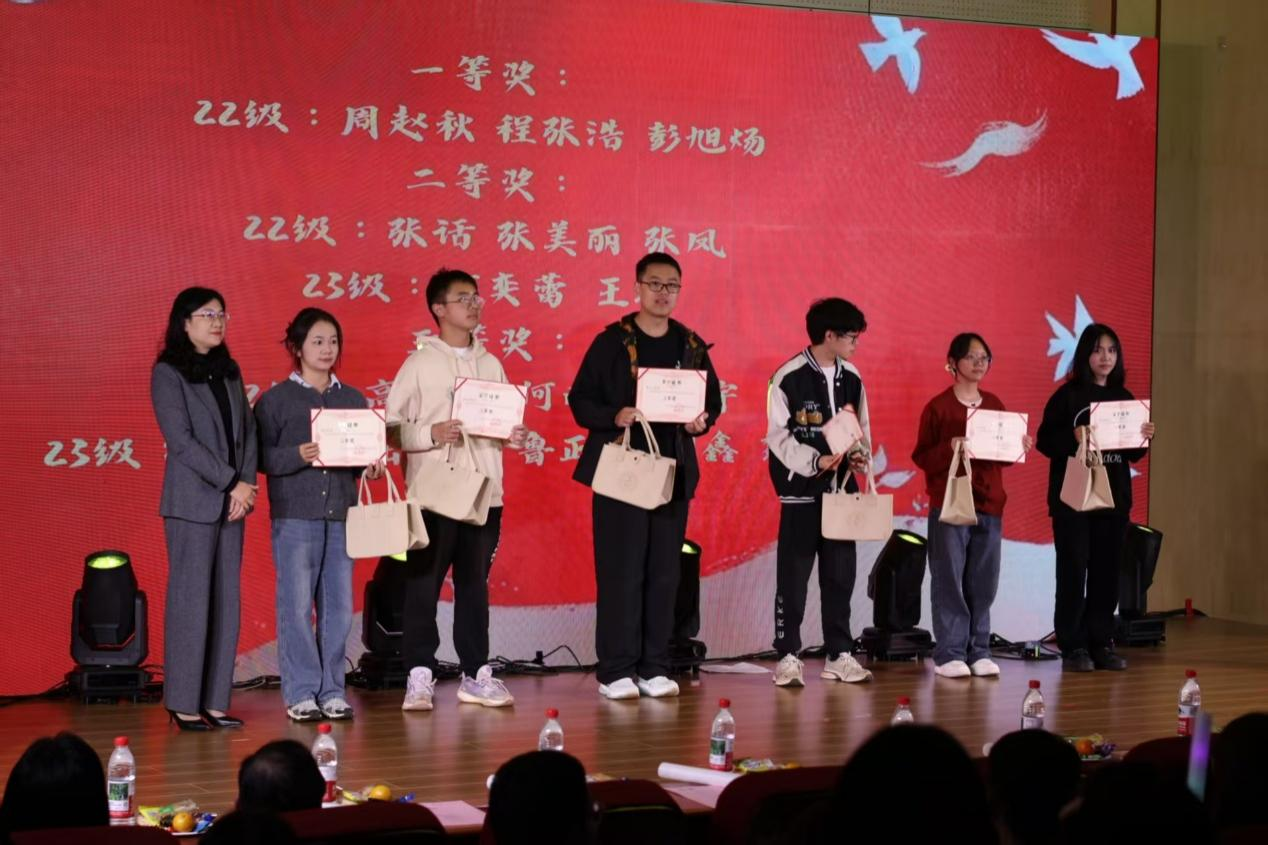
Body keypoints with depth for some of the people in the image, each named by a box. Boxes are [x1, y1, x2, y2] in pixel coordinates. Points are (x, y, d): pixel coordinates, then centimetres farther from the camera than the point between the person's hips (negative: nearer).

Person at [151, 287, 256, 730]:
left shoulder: (229, 372, 15)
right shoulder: (168, 373, -4)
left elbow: (248, 430, 11)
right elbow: (181, 439, -11)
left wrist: (247, 483, -4)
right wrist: (232, 483, -14)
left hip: (232, 501, 6)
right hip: (193, 502, -6)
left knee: (226, 601, 5)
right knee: (191, 600, -4)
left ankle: (215, 701, 9)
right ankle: (184, 704, 0)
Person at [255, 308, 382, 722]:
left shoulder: (353, 399, 14)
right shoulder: (275, 399, 2)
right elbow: (262, 455, -2)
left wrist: (371, 468, -5)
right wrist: (298, 456, -18)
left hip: (342, 514, 4)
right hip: (294, 515, -4)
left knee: (339, 606, 4)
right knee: (297, 606, -3)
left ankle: (332, 691, 12)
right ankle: (301, 693, 4)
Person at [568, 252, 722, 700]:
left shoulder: (692, 346, 11)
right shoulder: (612, 342, -1)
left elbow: (713, 399, 17)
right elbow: (580, 400, -2)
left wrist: (702, 420, -5)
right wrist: (613, 418, -20)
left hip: (673, 473, 4)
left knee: (664, 573, 6)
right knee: (621, 572, -5)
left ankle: (654, 668, 13)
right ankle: (616, 671, 1)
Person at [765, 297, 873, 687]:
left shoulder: (851, 378, 8)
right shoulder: (789, 377, -9)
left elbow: (862, 428, 17)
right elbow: (778, 435, -10)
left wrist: (861, 455, -3)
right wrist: (815, 461, -20)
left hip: (841, 488, 6)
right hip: (801, 489, -6)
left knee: (840, 574, 8)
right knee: (793, 574, -1)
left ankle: (839, 655, 16)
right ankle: (788, 656, 5)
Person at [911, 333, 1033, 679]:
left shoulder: (994, 405, 11)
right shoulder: (938, 407, -3)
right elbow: (921, 456, -5)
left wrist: (1019, 449, -3)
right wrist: (949, 449, -22)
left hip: (989, 504, 4)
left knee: (983, 581, 5)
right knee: (949, 580, -3)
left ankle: (979, 651, 12)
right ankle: (949, 654, 2)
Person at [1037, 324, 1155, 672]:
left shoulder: (1124, 398, 10)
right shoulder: (1068, 395, -4)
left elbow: (1133, 454, 15)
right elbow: (1045, 441, -9)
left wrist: (1143, 438, -6)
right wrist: (1073, 438, -25)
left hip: (1114, 498, 5)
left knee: (1107, 572, 6)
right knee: (1073, 571, -3)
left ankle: (1100, 643, 13)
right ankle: (1073, 647, 3)